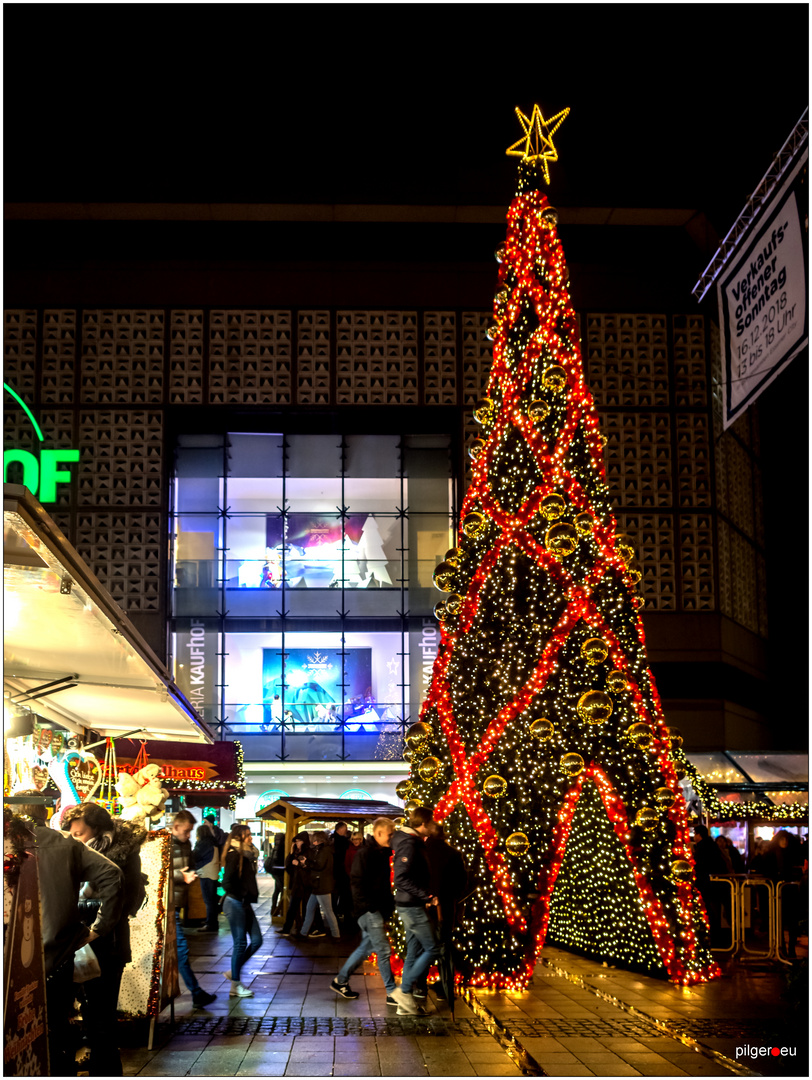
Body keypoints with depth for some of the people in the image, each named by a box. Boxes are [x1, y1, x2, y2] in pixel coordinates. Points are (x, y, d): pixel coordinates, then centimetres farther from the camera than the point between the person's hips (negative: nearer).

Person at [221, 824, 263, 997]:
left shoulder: (245, 855, 12)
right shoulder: (234, 855, -15)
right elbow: (227, 882, -22)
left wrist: (251, 895, 5)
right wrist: (241, 896, -13)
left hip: (245, 904, 9)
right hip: (235, 903, -9)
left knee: (256, 940, 8)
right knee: (240, 944, -2)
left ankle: (234, 971, 21)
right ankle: (235, 986, 9)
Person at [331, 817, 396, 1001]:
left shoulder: (382, 852, 12)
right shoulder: (365, 853, -14)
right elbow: (357, 882, -18)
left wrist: (389, 905, 12)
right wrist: (369, 906, -18)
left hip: (379, 909, 9)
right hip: (369, 909, -9)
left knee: (366, 948, 15)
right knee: (383, 950, -6)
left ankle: (340, 981, 27)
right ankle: (392, 993, 0)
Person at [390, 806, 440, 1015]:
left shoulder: (413, 842, 13)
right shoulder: (409, 844, -18)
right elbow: (402, 878, -25)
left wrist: (425, 896, 13)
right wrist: (428, 896, -23)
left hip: (411, 905, 10)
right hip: (412, 906, -10)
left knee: (414, 952, 12)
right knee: (432, 949, -5)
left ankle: (405, 1002, 17)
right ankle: (404, 990, -2)